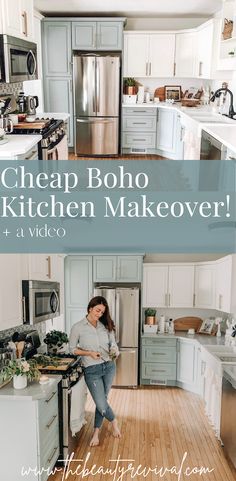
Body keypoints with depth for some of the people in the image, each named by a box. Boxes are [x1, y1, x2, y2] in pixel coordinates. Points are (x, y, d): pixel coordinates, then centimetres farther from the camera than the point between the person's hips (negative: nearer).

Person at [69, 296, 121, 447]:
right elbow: (73, 349, -1)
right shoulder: (78, 327, -8)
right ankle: (114, 421, 27)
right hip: (92, 370, -3)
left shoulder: (105, 325, 2)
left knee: (102, 400, 10)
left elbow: (113, 344, 6)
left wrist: (114, 352, -17)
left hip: (109, 366, 3)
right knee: (101, 405, -6)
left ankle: (96, 433, 27)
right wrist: (89, 353, -15)